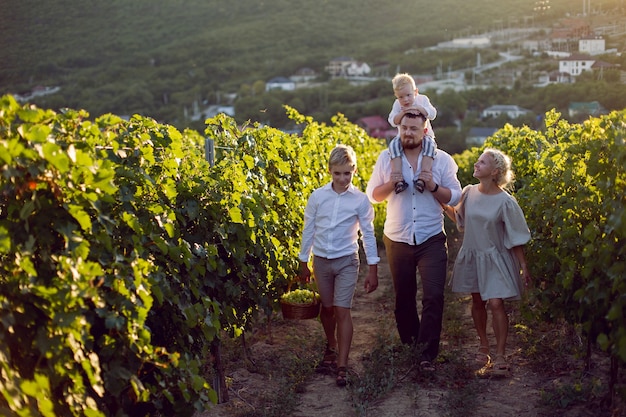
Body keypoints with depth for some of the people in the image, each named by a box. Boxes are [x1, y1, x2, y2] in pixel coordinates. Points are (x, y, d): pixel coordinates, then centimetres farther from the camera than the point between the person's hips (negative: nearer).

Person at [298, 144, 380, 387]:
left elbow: (368, 235, -1)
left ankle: (342, 367, -4)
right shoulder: (317, 196, -3)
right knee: (327, 308, 14)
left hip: (346, 262, -2)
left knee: (342, 311, -8)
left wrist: (373, 270, -2)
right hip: (321, 260, 2)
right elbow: (308, 230, 5)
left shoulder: (360, 200, -6)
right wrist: (303, 263, 9)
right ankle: (331, 345, 41)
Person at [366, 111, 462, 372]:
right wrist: (389, 185, -14)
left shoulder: (442, 160, 0)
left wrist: (433, 187, -17)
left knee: (433, 296, -10)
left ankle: (427, 354, -4)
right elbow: (372, 194, 5)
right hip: (397, 240, 2)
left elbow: (455, 196, 0)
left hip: (431, 240, -2)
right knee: (403, 297, 13)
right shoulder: (386, 158, 3)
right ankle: (409, 345, 31)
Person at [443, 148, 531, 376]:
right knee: (478, 302, 13)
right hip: (471, 256, 4)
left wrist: (523, 267, -8)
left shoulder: (505, 201, -14)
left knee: (496, 303, -11)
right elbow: (460, 220, 14)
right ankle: (483, 345, 30)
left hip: (495, 259, -4)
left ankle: (499, 355, -2)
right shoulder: (469, 193, -3)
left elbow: (515, 239, -9)